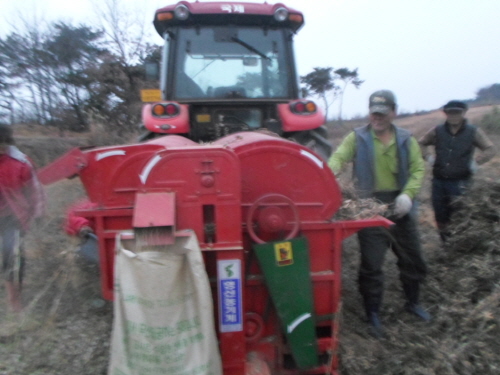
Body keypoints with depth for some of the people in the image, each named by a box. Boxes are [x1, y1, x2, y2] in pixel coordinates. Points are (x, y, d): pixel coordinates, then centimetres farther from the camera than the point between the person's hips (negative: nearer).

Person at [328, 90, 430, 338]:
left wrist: (408, 194, -19)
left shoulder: (405, 139, 5)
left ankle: (412, 302, 42)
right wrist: (331, 171, -39)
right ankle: (373, 314, 18)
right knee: (371, 264, 0)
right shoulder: (357, 137, -2)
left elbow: (418, 168, -2)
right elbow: (339, 157, -16)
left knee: (412, 258, 17)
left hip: (400, 208, 4)